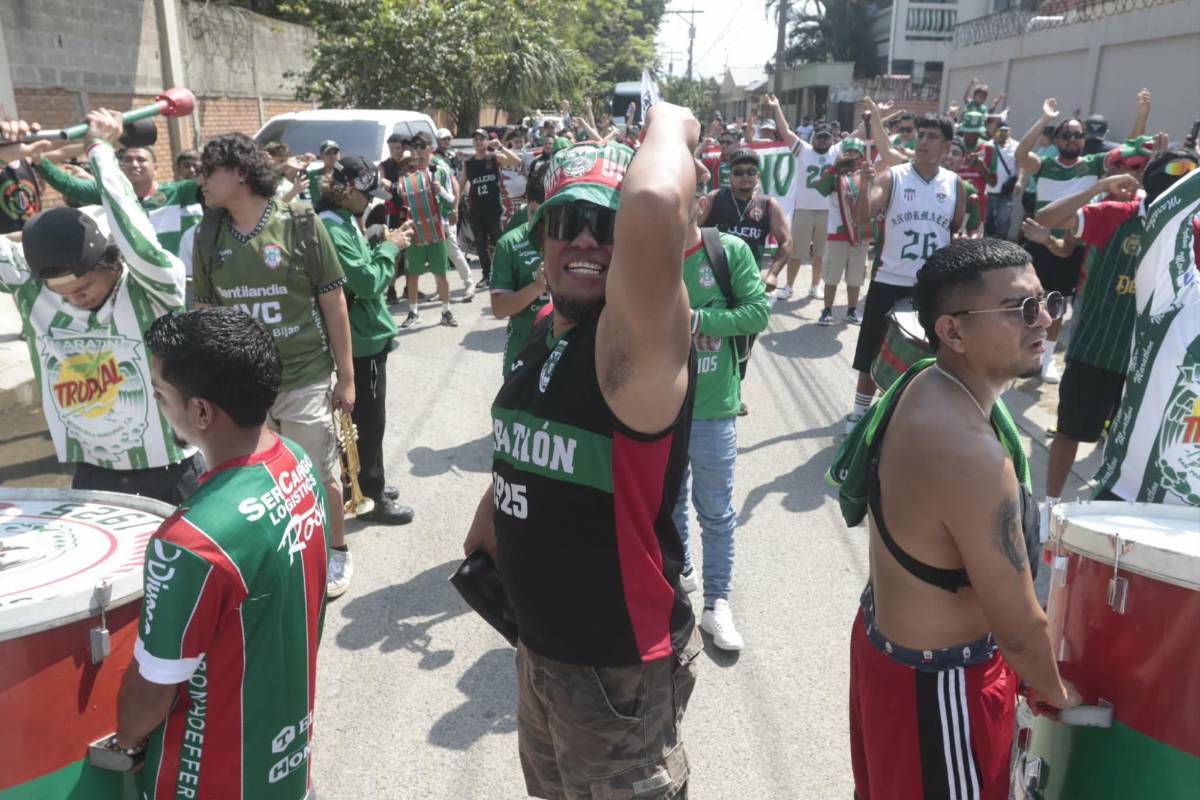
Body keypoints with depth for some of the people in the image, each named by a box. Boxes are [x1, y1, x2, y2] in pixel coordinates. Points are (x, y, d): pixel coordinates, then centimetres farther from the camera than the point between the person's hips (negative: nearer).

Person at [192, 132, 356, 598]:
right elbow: (205, 311, 11)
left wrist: (346, 375, -5)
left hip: (305, 378, -3)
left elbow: (332, 301, -5)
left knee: (320, 477, 9)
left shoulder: (299, 224, -9)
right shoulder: (208, 235, 3)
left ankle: (336, 552, 32)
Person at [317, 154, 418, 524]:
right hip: (362, 338, -10)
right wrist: (390, 247, -12)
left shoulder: (346, 221, 9)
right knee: (370, 420, 1)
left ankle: (369, 482, 33)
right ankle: (372, 497, 13)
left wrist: (388, 244, 4)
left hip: (367, 334, 10)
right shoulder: (332, 227, -21)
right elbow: (367, 282, -22)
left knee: (365, 418, 19)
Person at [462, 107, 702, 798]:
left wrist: (672, 125, -27)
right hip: (539, 644, 8)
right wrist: (492, 513, 24)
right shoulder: (545, 335, 1)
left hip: (617, 669, -8)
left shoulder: (639, 341, -26)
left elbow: (655, 207, -45)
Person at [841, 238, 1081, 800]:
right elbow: (1019, 628, -24)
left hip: (884, 633, 8)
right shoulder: (970, 455, -34)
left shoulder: (921, 384, -6)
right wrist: (1055, 692, -2)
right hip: (938, 682, -8)